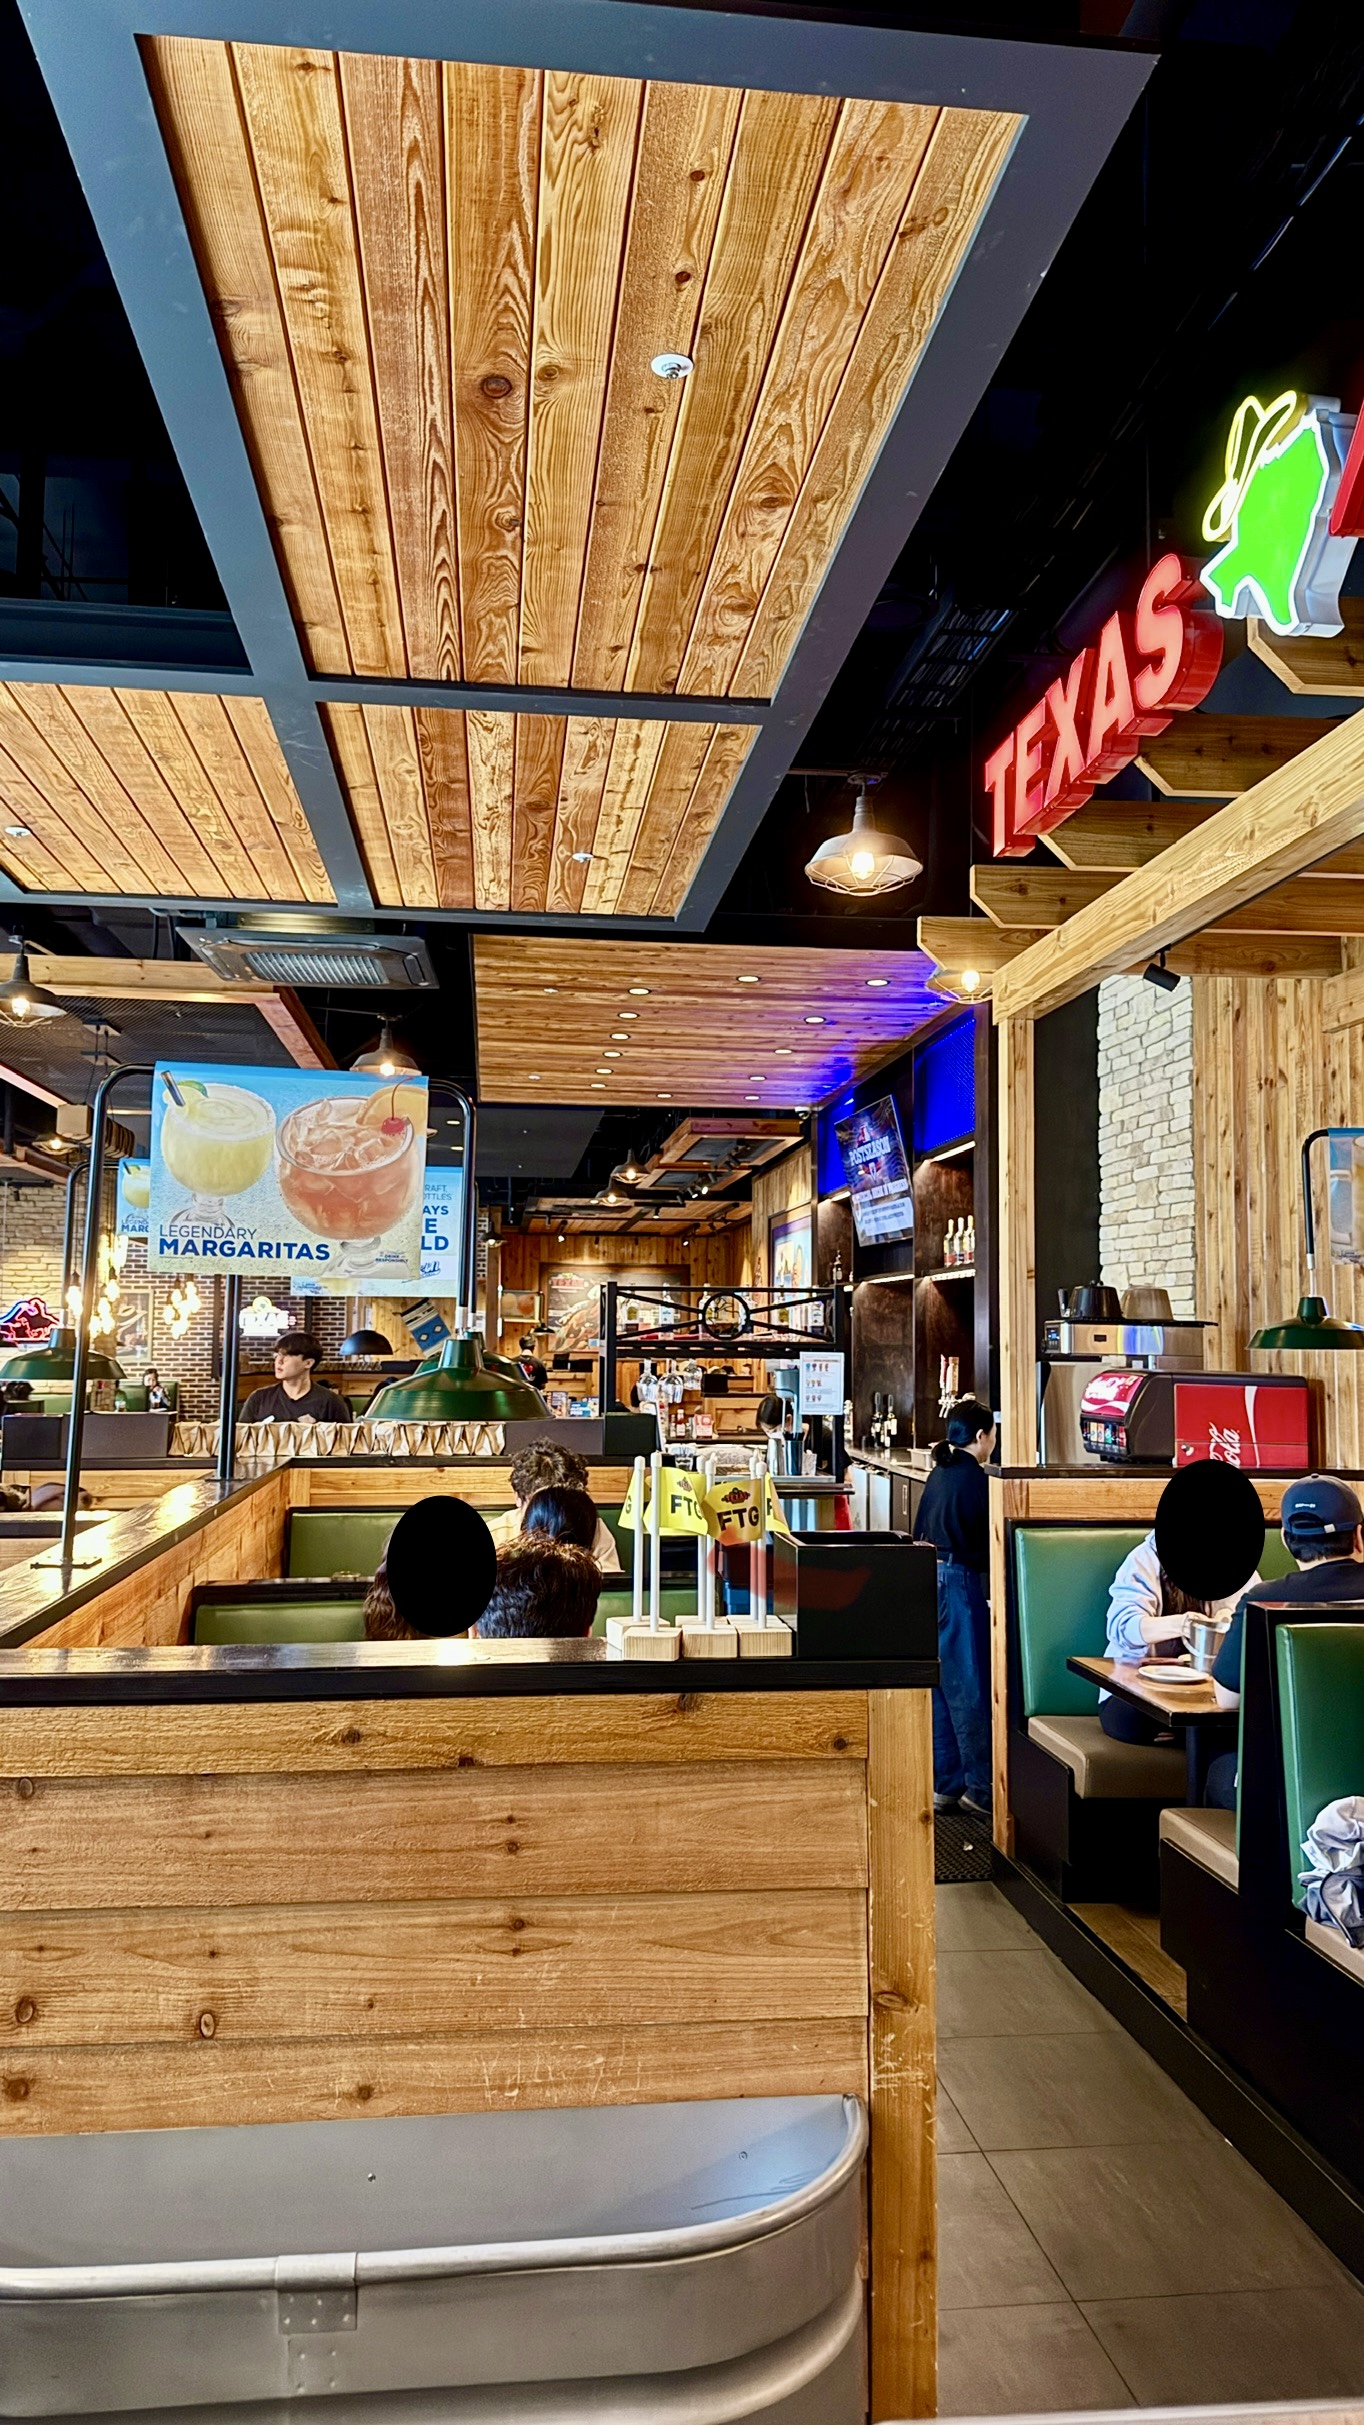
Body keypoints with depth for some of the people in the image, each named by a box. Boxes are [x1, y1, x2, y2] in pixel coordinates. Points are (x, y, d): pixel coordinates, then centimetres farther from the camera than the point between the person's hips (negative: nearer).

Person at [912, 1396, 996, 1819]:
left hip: (927, 1575, 9)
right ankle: (981, 1789, 4)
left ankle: (944, 1783, 20)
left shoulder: (940, 1473, 13)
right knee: (969, 1688, -2)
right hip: (958, 1582, -9)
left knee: (940, 1686, 13)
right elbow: (989, 1543, -8)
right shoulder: (975, 1479, -12)